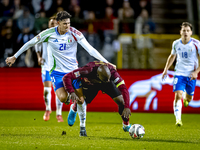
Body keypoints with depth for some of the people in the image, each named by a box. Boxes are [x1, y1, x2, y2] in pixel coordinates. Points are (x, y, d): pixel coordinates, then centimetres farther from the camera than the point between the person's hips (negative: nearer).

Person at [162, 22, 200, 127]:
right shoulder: (176, 44, -1)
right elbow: (172, 56, 19)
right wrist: (166, 69, 14)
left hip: (191, 75, 0)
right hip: (179, 74, 1)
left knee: (189, 98, 12)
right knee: (178, 95, -18)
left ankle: (186, 99, 52)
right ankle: (178, 119, -16)